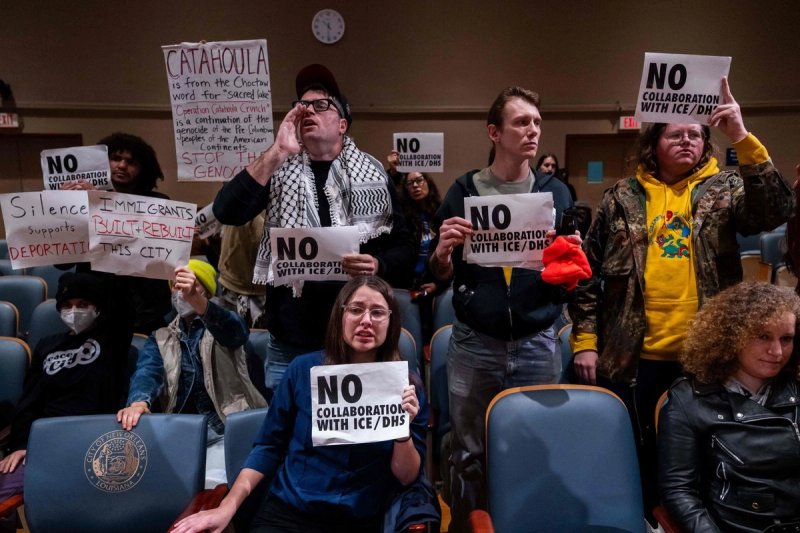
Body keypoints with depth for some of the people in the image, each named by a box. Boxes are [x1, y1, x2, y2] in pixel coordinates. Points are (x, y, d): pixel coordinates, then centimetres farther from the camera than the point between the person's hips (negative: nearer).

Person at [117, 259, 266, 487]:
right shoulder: (160, 338, 16)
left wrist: (197, 302, -39)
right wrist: (139, 401, -29)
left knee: (214, 483, -27)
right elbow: (147, 372, -4)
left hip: (225, 428, -3)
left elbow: (237, 331, -19)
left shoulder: (221, 325, 6)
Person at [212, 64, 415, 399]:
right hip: (289, 344, 1)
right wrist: (277, 152, -14)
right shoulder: (278, 170, 6)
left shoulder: (373, 174, 4)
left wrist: (378, 266, -17)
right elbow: (226, 212, -9)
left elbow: (406, 247, 5)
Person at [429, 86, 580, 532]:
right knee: (469, 456, 10)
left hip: (537, 346, 1)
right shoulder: (464, 190, 1)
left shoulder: (556, 193, 5)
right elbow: (442, 275, 3)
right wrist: (442, 252, -18)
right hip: (473, 346, -1)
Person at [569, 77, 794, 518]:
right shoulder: (622, 198, 3)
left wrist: (743, 139, -23)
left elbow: (774, 212, -15)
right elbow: (590, 273, 2)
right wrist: (584, 341, -3)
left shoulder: (724, 190, 5)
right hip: (632, 355, 0)